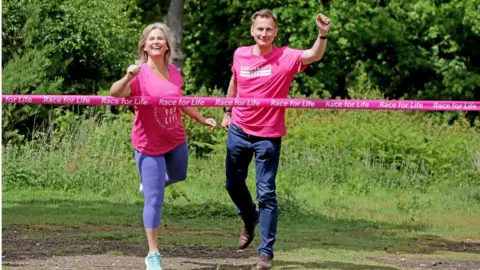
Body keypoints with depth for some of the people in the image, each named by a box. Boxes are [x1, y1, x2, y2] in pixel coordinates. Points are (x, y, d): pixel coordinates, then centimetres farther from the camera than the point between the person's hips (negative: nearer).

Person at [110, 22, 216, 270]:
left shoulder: (174, 73, -2)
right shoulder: (140, 74, -21)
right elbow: (115, 93, -36)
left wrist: (201, 119, 23)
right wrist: (128, 77, -54)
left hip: (176, 140, 6)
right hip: (149, 145, -6)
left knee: (178, 176, 33)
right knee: (154, 200, -6)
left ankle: (151, 182, 64)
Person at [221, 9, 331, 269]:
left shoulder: (285, 57, -13)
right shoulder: (240, 55, -1)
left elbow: (314, 55, -31)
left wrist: (323, 35, -48)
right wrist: (227, 112, 21)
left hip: (268, 136, -4)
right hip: (239, 130, 4)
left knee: (266, 193, -5)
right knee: (233, 184, 18)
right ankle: (250, 219, 48)